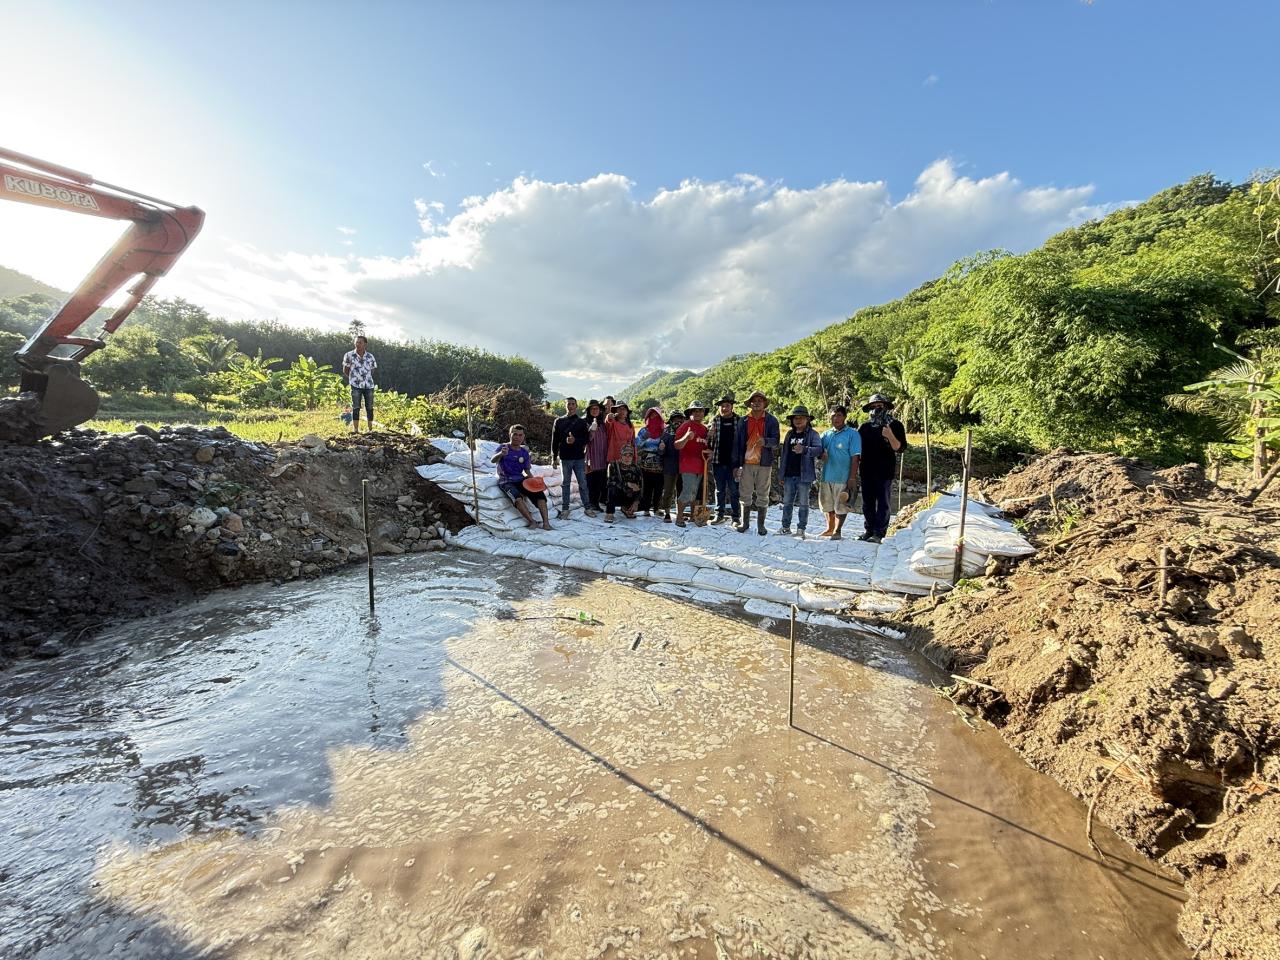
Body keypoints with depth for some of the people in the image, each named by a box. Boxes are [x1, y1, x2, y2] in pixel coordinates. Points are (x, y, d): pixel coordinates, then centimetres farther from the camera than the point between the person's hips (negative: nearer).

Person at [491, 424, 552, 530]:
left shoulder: (524, 452, 10)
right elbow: (492, 461, -24)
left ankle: (546, 522, -23)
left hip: (520, 480, 4)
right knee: (517, 497, -34)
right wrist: (501, 454, -47)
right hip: (506, 481, -4)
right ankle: (532, 521, -31)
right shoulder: (503, 448, -4)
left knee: (539, 493, -19)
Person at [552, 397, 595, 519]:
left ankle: (587, 507, 10)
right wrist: (554, 457, 4)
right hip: (565, 458, 0)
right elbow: (555, 440, 7)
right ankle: (565, 509, 12)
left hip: (579, 458, 0)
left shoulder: (581, 422, 6)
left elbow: (586, 439, 1)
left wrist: (575, 440, -17)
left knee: (583, 483, 3)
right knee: (565, 484, 6)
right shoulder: (559, 421, 6)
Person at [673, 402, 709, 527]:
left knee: (695, 493, 13)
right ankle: (679, 518, -1)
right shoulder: (686, 426, -7)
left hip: (700, 466, 7)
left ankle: (693, 516, 21)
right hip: (688, 465, -7)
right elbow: (677, 446, -12)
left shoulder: (704, 428, 15)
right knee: (687, 492, -10)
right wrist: (686, 437, -31)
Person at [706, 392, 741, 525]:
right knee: (719, 490, 11)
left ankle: (735, 516, 10)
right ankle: (719, 514, 19)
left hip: (733, 462, -2)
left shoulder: (739, 421, 1)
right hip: (718, 461, 2)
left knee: (734, 490, 3)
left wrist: (740, 462, -4)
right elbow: (708, 440, 11)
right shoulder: (714, 421, 6)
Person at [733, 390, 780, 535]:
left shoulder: (772, 420, 3)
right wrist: (736, 464, 1)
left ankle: (760, 524, 14)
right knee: (745, 494, 7)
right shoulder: (743, 421, 7)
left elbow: (775, 441, -3)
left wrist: (765, 441, -27)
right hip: (746, 463, 1)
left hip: (764, 463, -1)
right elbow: (737, 443, 6)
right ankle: (744, 522, 19)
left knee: (762, 495, 5)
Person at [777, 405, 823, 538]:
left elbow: (819, 449, -16)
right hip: (789, 475, 5)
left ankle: (801, 529, 9)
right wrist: (781, 473, 13)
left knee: (803, 503, 3)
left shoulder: (812, 434, -1)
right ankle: (786, 526, 20)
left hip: (804, 475, -5)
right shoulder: (789, 434, 13)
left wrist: (804, 450, -34)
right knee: (787, 502, 10)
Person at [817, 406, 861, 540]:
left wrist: (852, 477, -14)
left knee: (841, 506, 1)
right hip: (826, 476, 5)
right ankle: (830, 529, 30)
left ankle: (838, 531, 13)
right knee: (828, 505, 15)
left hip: (843, 477, -5)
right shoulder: (826, 435, 11)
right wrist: (822, 454, -8)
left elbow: (855, 457, -8)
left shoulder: (852, 434, -4)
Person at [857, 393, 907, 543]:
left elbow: (900, 448, -7)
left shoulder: (895, 425, -1)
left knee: (882, 503, -2)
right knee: (867, 503, 10)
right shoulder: (865, 427, 10)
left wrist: (890, 436, -24)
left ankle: (879, 533, 0)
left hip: (885, 472, -4)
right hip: (867, 471, 4)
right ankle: (869, 530, 20)